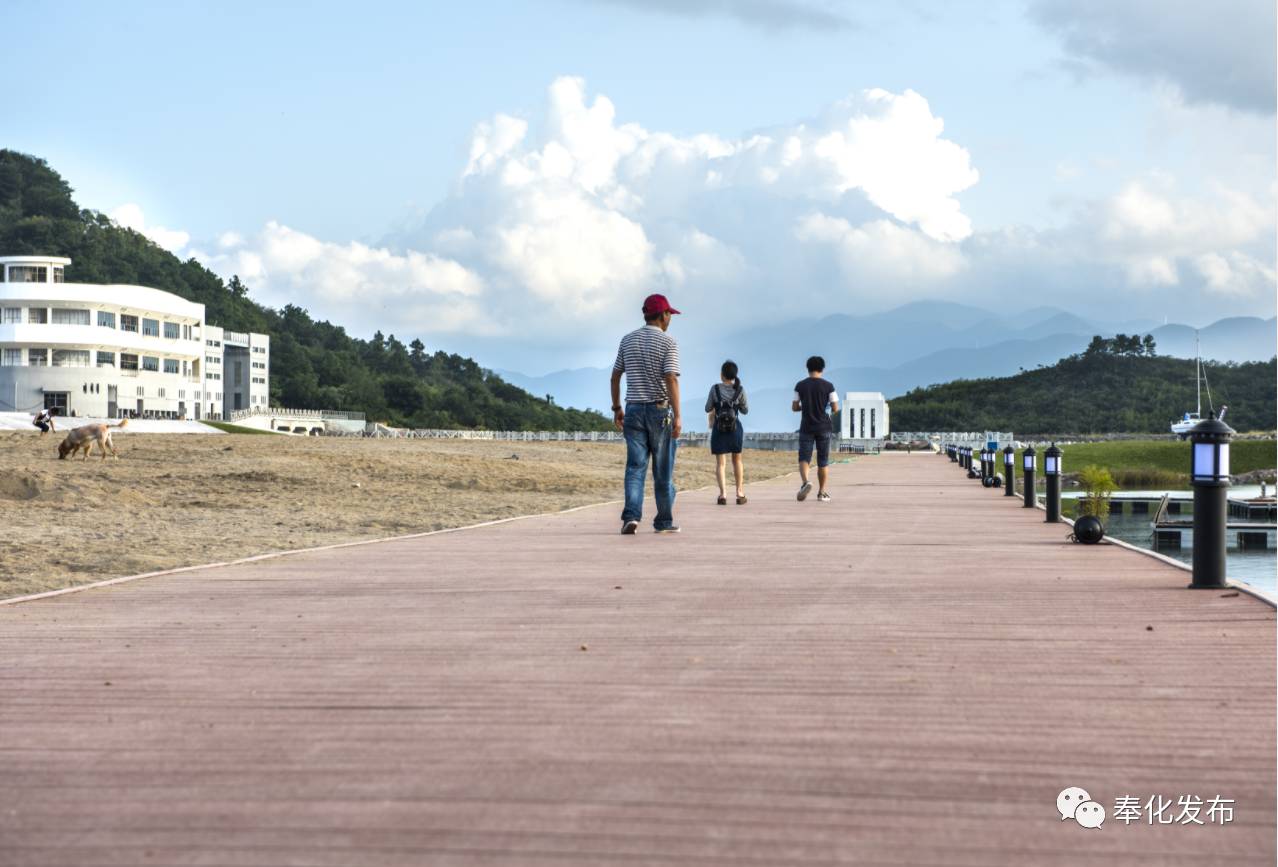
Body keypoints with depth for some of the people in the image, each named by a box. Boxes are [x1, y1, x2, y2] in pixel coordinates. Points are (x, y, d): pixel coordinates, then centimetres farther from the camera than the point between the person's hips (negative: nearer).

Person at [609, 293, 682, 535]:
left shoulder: (627, 340, 8)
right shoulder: (668, 342, -8)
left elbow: (615, 376, 10)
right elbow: (671, 380, -17)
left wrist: (617, 408, 19)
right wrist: (678, 416, -19)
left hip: (634, 410, 4)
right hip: (660, 411, -3)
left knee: (635, 467, -1)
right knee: (663, 470, 7)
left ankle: (631, 516, -19)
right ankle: (664, 521, 15)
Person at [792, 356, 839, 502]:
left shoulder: (800, 385, 0)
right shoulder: (828, 386, -4)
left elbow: (794, 407, 2)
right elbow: (835, 408, -5)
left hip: (806, 428, 0)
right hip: (823, 428, 0)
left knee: (804, 458, 0)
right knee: (823, 461, 10)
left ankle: (805, 482, -28)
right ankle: (822, 493, 14)